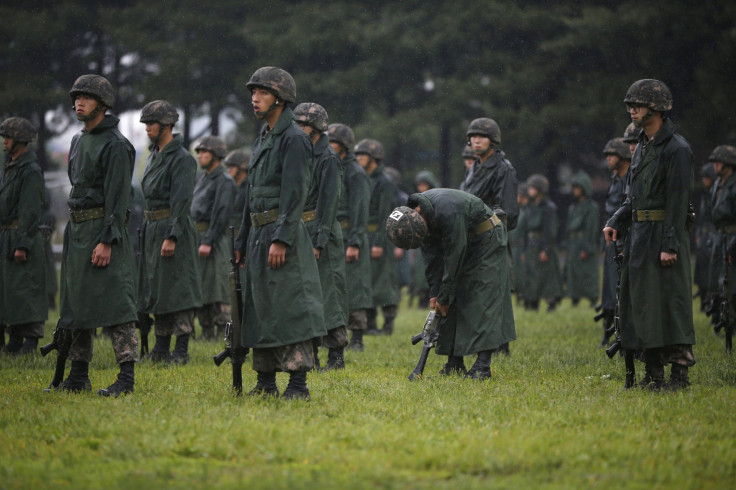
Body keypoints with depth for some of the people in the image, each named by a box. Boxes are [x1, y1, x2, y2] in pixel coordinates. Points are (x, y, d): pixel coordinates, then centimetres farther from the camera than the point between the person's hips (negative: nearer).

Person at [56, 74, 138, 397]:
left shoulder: (115, 145, -11)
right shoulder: (78, 141, 17)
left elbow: (118, 197, -16)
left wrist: (107, 240, -22)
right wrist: (72, 236, 18)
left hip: (102, 229, -9)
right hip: (77, 230, 9)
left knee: (114, 302, -12)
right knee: (75, 302, 11)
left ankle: (126, 378, -14)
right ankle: (78, 376, 17)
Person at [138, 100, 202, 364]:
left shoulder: (182, 159, -13)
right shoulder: (154, 156, 16)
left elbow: (181, 201, -19)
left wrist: (171, 237, -24)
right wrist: (148, 231, 17)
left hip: (174, 228, -10)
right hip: (153, 228, 10)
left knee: (178, 290, -7)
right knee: (157, 289, 11)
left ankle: (181, 350, -6)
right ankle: (161, 348, 17)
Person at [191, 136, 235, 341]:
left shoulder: (224, 181, -8)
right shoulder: (202, 179, 19)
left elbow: (221, 214, -16)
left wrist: (208, 242, -21)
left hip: (213, 238, -9)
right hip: (197, 237, 9)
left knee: (216, 285, -11)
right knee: (199, 286, 9)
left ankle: (223, 330, -10)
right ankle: (207, 332, 14)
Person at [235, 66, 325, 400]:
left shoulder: (294, 139, -10)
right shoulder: (262, 139, 19)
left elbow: (295, 194, -18)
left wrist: (281, 239, -24)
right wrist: (243, 241, 21)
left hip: (283, 232, -10)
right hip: (259, 234, 10)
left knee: (290, 306, -10)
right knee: (259, 308, 10)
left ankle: (298, 383, -11)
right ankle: (265, 382, 16)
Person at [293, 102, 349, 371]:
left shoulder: (328, 158, -10)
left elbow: (329, 202, -15)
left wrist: (319, 242, -19)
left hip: (322, 231, -9)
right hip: (301, 232, 9)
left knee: (328, 292, -6)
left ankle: (336, 355, -3)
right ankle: (310, 354, 16)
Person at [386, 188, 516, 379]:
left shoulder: (447, 212, -36)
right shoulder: (413, 214, -10)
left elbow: (454, 256, -29)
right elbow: (432, 256, -1)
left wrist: (444, 297, -20)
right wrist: (434, 293, -5)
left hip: (486, 241, -8)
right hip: (461, 245, 8)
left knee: (484, 301, -15)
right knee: (453, 306, 2)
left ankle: (483, 366, -20)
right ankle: (455, 364, 5)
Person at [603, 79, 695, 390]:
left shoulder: (676, 149, -11)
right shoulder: (642, 147, 16)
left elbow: (678, 200, -16)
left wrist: (670, 245, -20)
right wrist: (616, 223, 6)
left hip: (663, 236, -9)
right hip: (639, 236, 9)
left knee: (670, 303, -7)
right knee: (642, 305, 9)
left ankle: (680, 372, -3)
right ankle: (653, 374, 15)